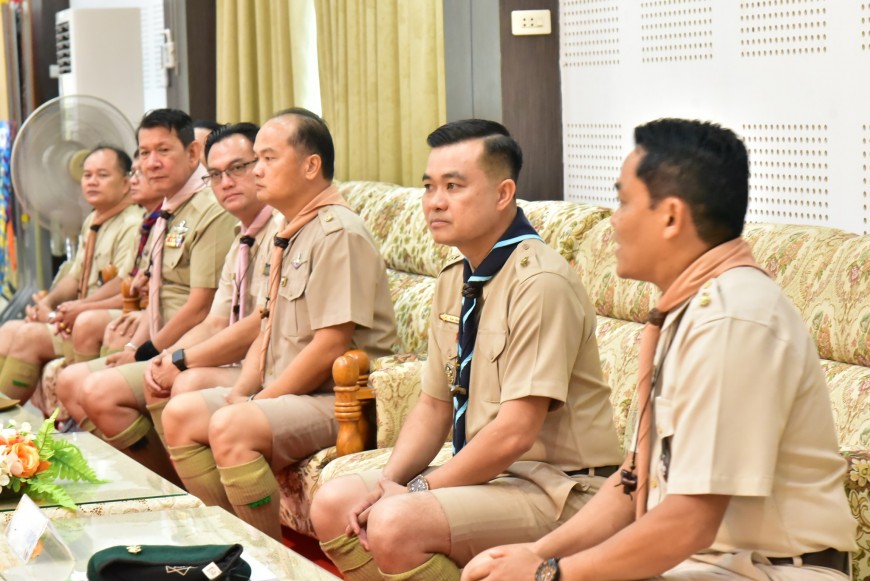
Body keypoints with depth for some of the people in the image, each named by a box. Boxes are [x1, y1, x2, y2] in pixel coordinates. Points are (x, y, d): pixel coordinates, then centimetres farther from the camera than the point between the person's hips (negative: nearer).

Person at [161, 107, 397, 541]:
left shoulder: (338, 233, -14)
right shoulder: (290, 235, 17)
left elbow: (330, 346, -20)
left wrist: (258, 404, -14)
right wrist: (241, 393, 5)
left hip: (337, 397, -10)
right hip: (283, 393, 10)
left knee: (230, 427, -29)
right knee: (180, 414, 0)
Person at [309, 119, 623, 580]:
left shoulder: (541, 282, -19)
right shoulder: (454, 282, 9)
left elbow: (515, 433, -22)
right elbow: (435, 404, 14)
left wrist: (418, 490, -14)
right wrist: (390, 481, -4)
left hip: (555, 487, -9)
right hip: (484, 472, 9)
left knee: (396, 525, -28)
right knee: (334, 505, -4)